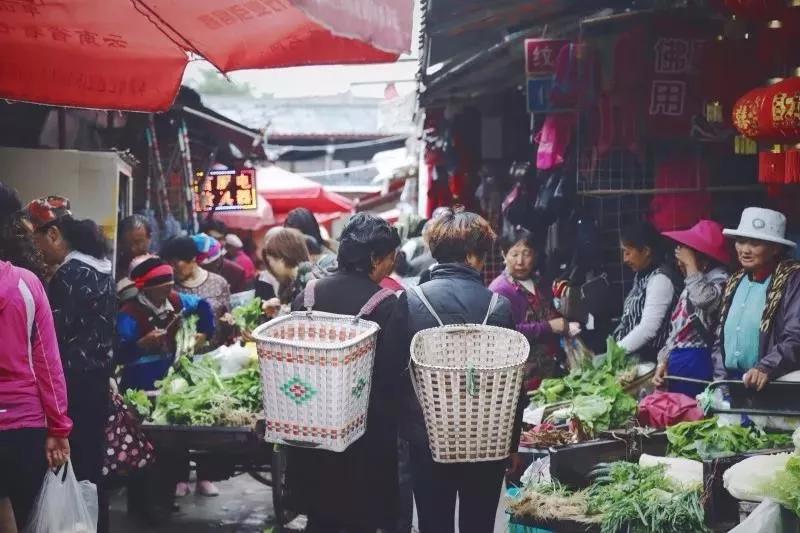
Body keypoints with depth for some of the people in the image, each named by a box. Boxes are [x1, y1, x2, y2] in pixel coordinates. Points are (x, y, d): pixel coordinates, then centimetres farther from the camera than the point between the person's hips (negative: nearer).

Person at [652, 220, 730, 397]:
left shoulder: (719, 277, -7)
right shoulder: (692, 284, 19)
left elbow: (704, 298, -30)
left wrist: (690, 263, -16)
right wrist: (663, 362, 11)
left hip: (698, 361, -9)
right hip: (677, 361, 9)